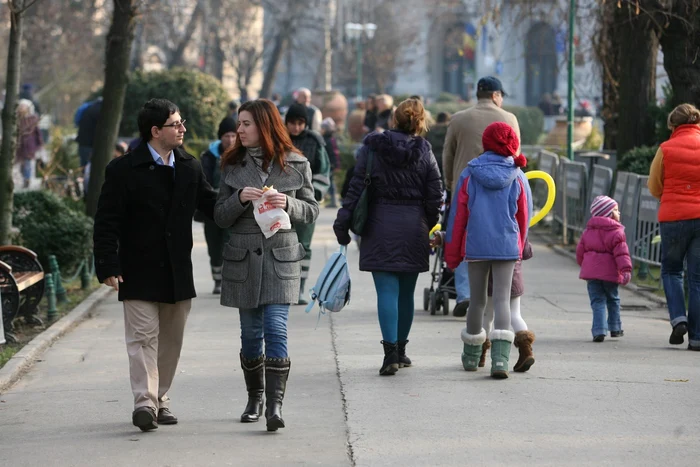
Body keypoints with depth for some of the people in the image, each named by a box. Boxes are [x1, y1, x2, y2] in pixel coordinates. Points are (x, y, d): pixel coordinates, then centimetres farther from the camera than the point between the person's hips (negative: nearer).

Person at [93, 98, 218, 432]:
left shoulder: (189, 167, 9)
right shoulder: (123, 170, -7)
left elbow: (211, 205, 14)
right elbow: (107, 223, -8)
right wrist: (108, 266, -15)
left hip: (178, 273, 5)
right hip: (140, 273, -5)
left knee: (171, 340, 10)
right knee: (143, 337, -9)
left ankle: (161, 399, 20)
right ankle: (144, 402, -14)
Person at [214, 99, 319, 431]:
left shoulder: (296, 165, 3)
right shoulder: (233, 166, 7)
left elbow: (312, 211, 8)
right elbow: (220, 217, 6)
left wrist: (288, 204, -12)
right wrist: (240, 198, -13)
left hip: (281, 257, -2)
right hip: (243, 257, 3)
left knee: (275, 329, -12)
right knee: (251, 332, 8)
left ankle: (275, 405, -16)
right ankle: (254, 399, 24)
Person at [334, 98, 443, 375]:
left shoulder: (372, 148, -3)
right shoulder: (424, 152, 2)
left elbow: (356, 187, -6)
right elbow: (435, 196, 3)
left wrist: (343, 223, -2)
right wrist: (426, 227, 17)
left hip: (381, 227, -2)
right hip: (413, 228, 2)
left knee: (387, 290, -5)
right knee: (406, 292, 13)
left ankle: (391, 353, -16)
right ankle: (400, 350, 22)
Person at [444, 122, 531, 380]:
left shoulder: (468, 175, 0)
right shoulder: (518, 178, 0)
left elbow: (458, 215, 2)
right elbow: (524, 217, 7)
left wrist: (452, 254, 9)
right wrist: (519, 247, 24)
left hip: (475, 245, 1)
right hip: (507, 247, -1)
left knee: (477, 300, 13)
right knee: (502, 299, -2)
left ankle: (471, 356, 27)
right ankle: (500, 358, -17)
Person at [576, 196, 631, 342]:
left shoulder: (588, 231, 11)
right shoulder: (616, 232, -5)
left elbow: (580, 251, 17)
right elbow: (621, 253, -16)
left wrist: (584, 266, 31)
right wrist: (626, 270, -21)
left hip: (591, 270, 3)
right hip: (610, 272, -3)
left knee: (597, 302, 2)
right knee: (613, 299, 18)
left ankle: (599, 331, -13)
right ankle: (615, 328, 25)